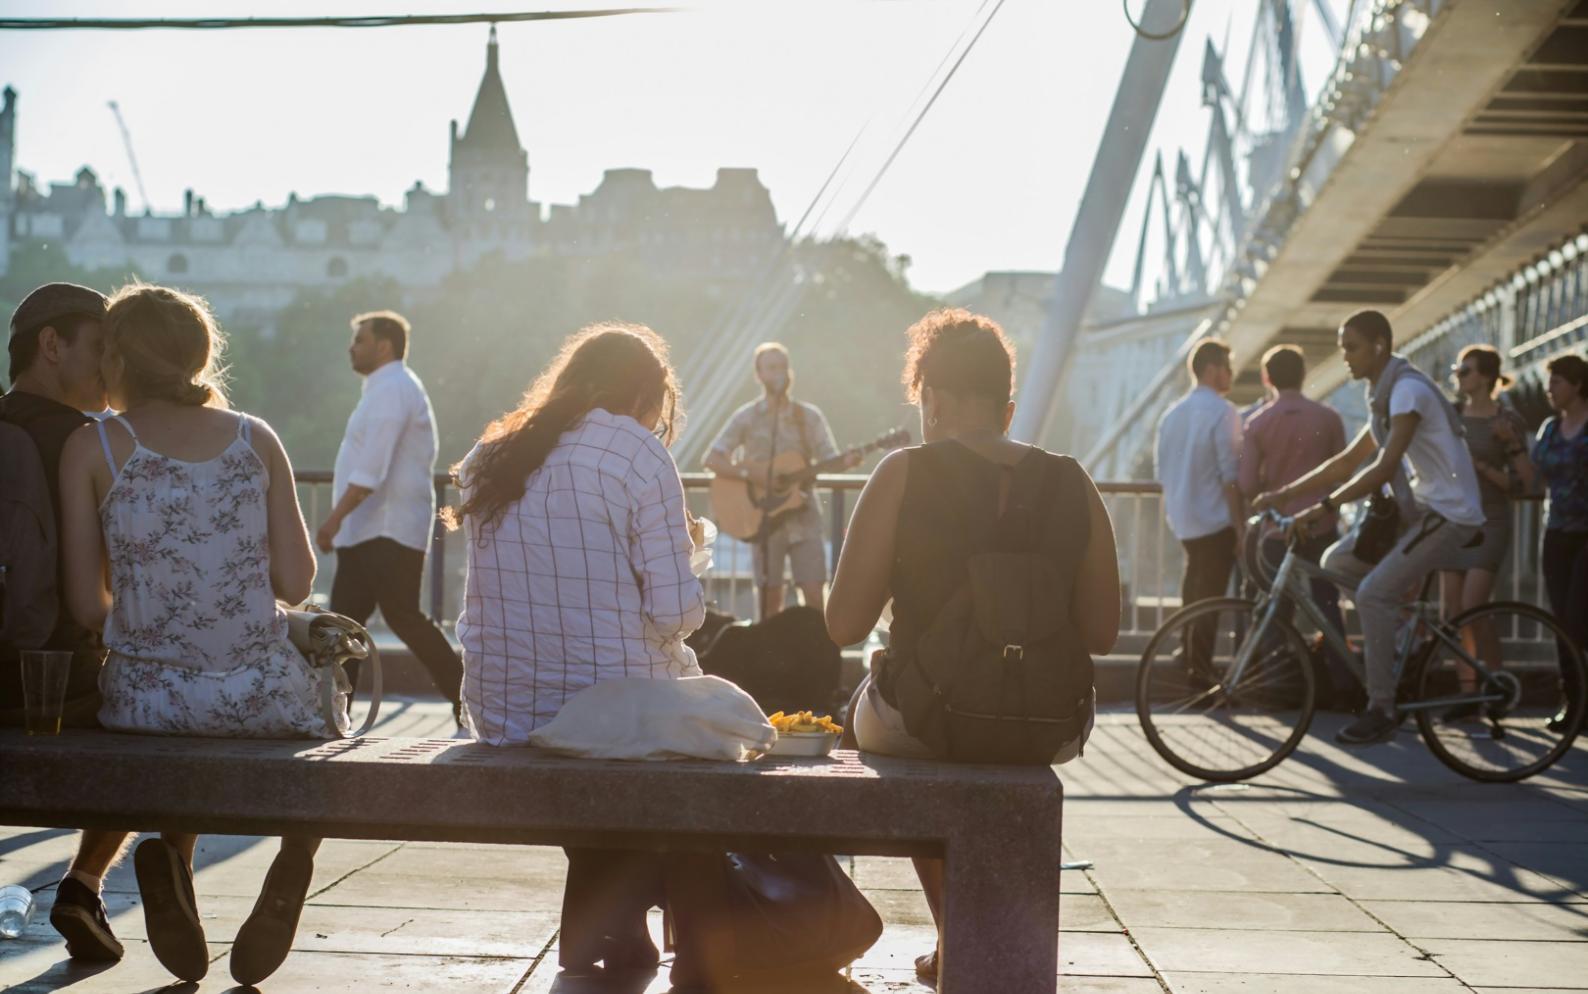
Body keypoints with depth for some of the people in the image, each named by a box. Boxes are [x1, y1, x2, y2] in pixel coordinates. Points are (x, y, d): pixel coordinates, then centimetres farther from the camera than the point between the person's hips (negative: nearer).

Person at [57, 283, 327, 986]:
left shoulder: (90, 448, 1)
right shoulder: (255, 438, 4)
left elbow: (87, 607, -1)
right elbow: (296, 582, 2)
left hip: (149, 701, 0)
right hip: (263, 694, 0)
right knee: (321, 716, 33)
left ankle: (169, 846, 6)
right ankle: (293, 861, 4)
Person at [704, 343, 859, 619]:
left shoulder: (809, 416, 5)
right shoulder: (746, 417, 1)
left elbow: (829, 460, 1)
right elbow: (712, 459, -3)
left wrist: (846, 461, -21)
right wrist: (750, 473, -17)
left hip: (803, 517, 1)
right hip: (764, 517, -1)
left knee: (814, 595, -6)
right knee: (771, 601, 2)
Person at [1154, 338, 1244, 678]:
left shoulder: (1171, 414, 10)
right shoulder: (1222, 412, -12)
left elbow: (1161, 471, 15)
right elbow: (1230, 474, -16)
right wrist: (1240, 524, -12)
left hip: (1182, 521, 7)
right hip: (1215, 521, -7)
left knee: (1193, 596, 17)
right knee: (1210, 601, -4)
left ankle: (1188, 668, 23)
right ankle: (1200, 675, -5)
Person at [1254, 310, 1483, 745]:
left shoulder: (1408, 389, -17)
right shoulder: (1384, 396, 14)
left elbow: (1384, 468, -26)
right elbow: (1347, 462, 17)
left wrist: (1323, 508, -30)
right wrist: (1284, 494, 10)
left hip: (1449, 512, -9)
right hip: (1420, 507, 9)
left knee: (1373, 593, -18)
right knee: (1336, 561, 4)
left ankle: (1381, 710, -11)